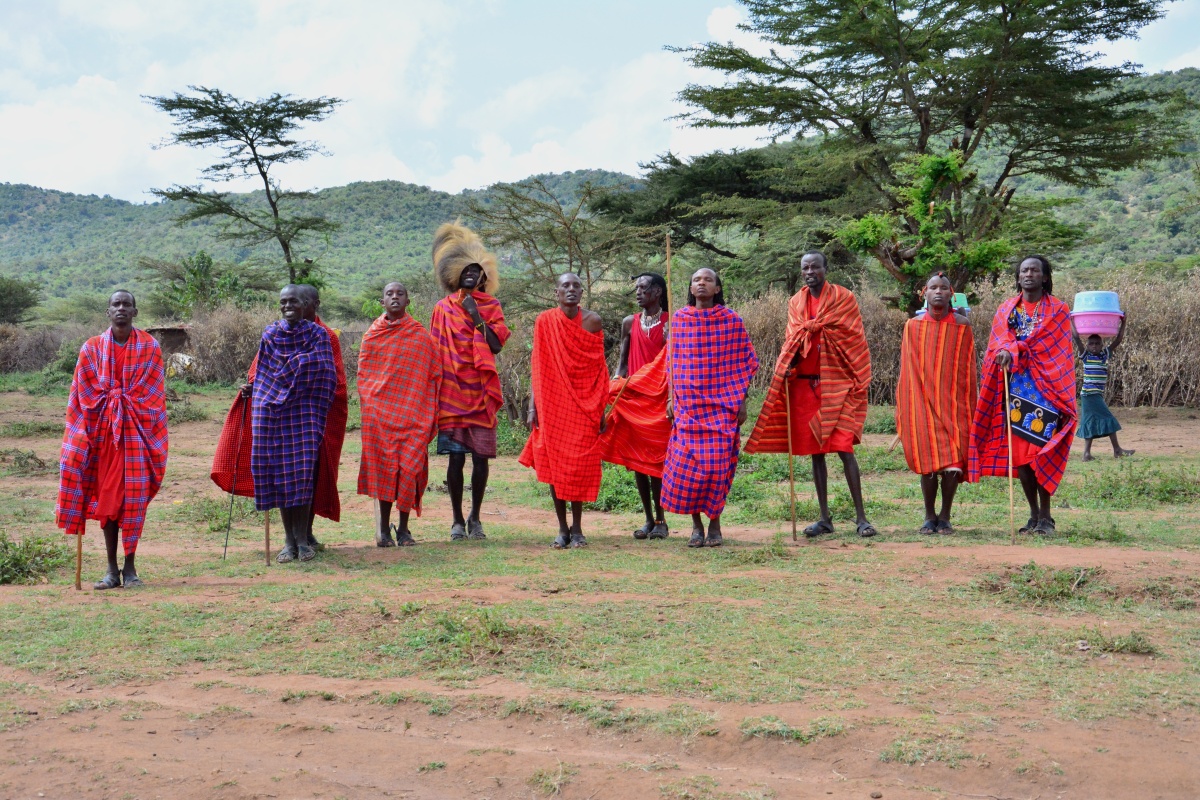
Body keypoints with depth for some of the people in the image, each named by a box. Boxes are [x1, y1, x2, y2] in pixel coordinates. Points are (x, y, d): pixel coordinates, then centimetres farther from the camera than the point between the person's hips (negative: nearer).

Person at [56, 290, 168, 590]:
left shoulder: (149, 347, 4)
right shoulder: (92, 348, 6)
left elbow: (152, 394, 2)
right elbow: (85, 395, 5)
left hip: (137, 431, -1)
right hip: (103, 431, 1)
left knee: (134, 497, -3)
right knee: (107, 497, 2)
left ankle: (129, 567, 5)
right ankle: (112, 569, 8)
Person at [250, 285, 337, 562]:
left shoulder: (317, 333, 2)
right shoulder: (271, 334, 8)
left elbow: (325, 373, 0)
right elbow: (263, 373, 16)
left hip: (305, 411, -2)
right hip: (273, 409, 2)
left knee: (303, 470, -7)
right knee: (279, 471, 0)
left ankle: (303, 539, 1)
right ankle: (289, 540, 7)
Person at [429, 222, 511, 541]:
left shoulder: (491, 306, 10)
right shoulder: (444, 308, 9)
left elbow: (496, 344, -3)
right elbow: (435, 351, 9)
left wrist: (477, 316, -10)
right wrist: (436, 390, 5)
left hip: (481, 392, 1)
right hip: (452, 392, -1)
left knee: (481, 456, 0)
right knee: (456, 457, -3)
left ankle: (475, 518, 16)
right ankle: (457, 520, 8)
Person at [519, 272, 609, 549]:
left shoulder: (592, 321, 2)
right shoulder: (544, 322, 2)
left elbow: (600, 369, 4)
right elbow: (538, 368, 4)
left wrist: (601, 408, 1)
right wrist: (533, 406, -1)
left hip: (584, 406, 0)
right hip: (553, 404, 1)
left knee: (580, 465, -1)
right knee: (554, 465, 2)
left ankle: (577, 528, 9)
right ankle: (562, 528, 13)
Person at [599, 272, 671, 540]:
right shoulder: (630, 323, 12)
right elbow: (621, 361, 12)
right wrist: (616, 386, -2)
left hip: (659, 400, -4)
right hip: (632, 399, 4)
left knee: (656, 460, -5)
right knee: (636, 460, 4)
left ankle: (660, 519, 5)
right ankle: (649, 520, 13)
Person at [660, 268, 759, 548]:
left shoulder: (731, 320, 1)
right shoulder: (679, 319, 6)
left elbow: (741, 364, 3)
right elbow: (673, 363, 11)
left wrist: (741, 401, -2)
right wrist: (671, 398, 6)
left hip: (722, 404, -1)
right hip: (687, 404, 1)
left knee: (718, 463, -4)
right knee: (686, 464, -5)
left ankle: (715, 523, 12)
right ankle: (696, 525, 9)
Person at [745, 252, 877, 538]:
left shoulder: (842, 298, 1)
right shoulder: (796, 302, 13)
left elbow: (854, 341, -1)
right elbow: (792, 343, 13)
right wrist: (786, 369, -2)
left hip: (836, 384, -4)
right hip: (804, 384, 4)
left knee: (844, 447, -10)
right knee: (814, 450, 6)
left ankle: (861, 517, -6)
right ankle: (825, 518, 12)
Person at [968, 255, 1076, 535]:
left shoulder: (1057, 310, 6)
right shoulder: (1006, 309, 15)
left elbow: (1055, 350, -5)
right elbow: (997, 346, 5)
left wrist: (1014, 350, -15)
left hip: (1044, 388, -3)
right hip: (1015, 387, 3)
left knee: (1040, 452, -11)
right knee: (1019, 452, 1)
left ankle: (1045, 516, -3)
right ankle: (1034, 515, 11)